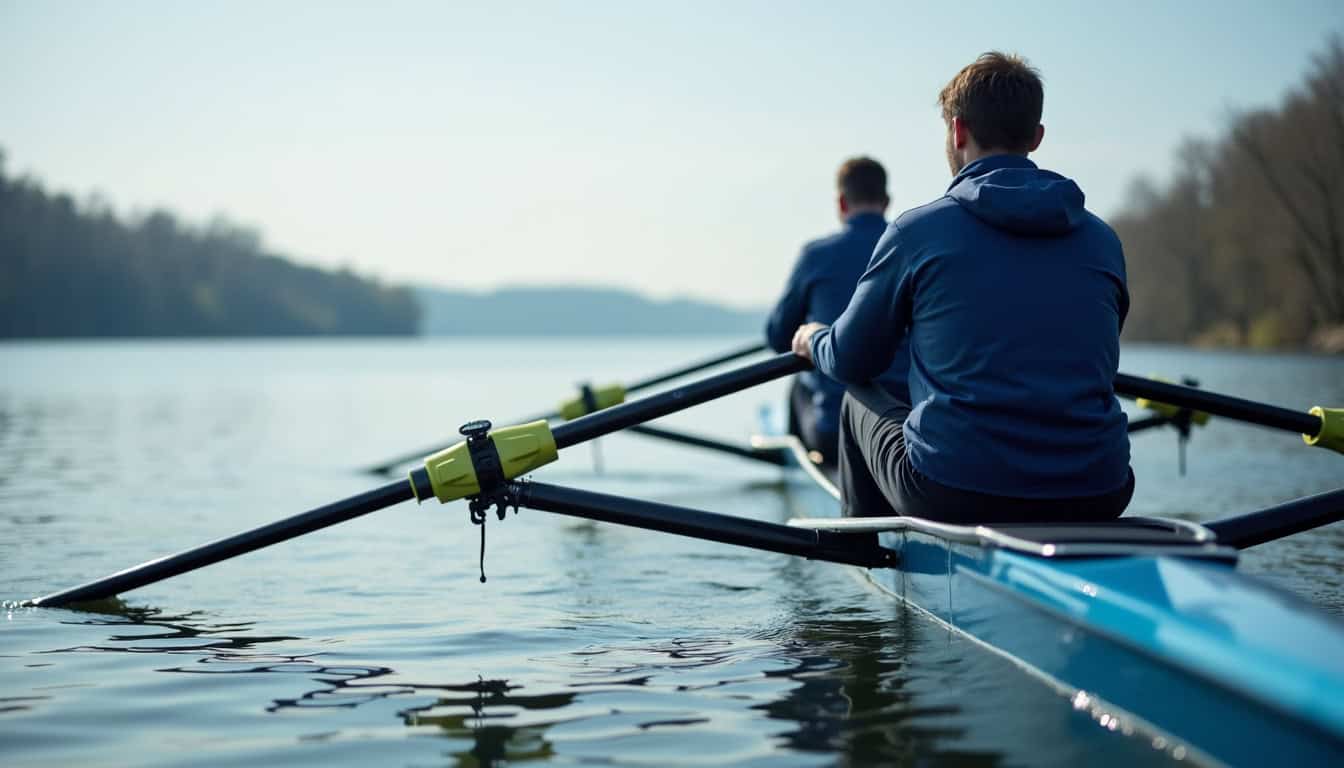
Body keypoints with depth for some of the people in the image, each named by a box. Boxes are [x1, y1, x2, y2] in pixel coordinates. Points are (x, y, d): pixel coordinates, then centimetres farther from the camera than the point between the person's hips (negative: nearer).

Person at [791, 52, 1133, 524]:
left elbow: (850, 362, 9)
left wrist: (813, 340, 33)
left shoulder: (918, 230, -3)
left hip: (952, 496, -3)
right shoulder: (1102, 241, 7)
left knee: (860, 404, 27)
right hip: (1094, 500, 3)